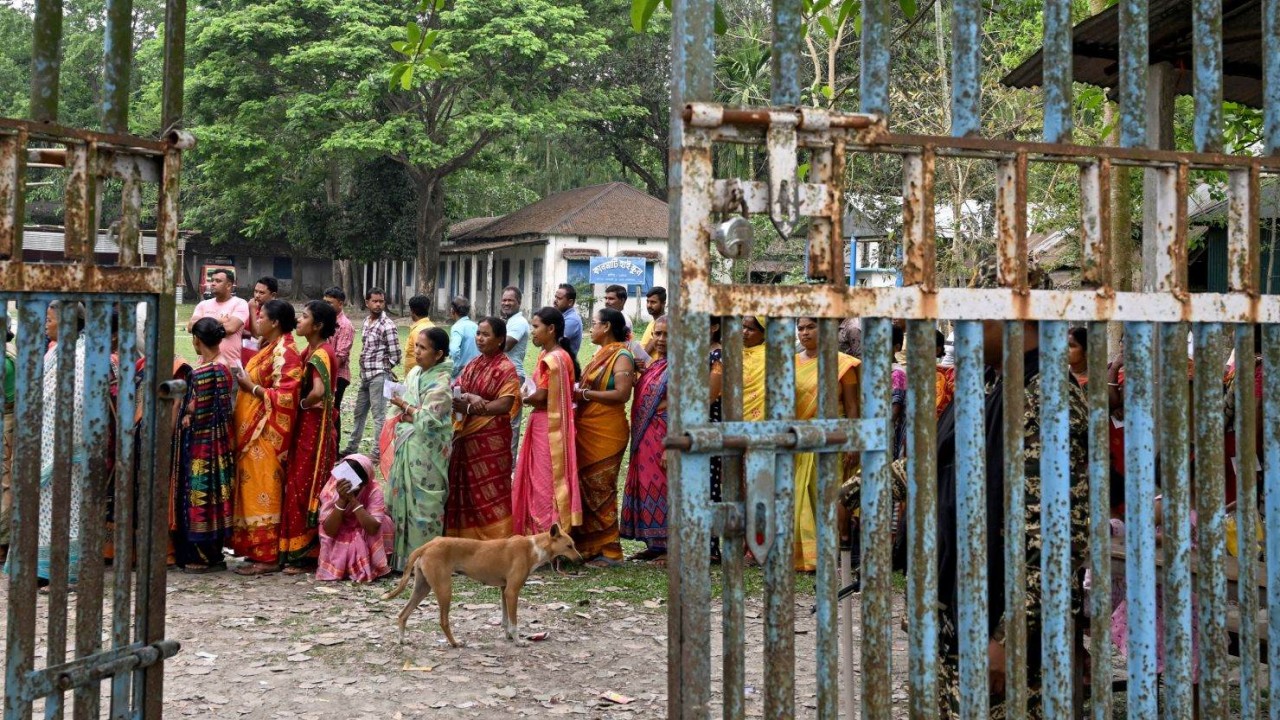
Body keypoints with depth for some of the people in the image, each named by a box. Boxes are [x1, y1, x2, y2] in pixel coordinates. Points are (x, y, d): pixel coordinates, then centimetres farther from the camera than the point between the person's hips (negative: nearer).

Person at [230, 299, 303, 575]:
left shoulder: (284, 351, -14)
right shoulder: (269, 347, 16)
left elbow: (284, 396, -21)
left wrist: (251, 387, -16)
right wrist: (246, 382, 9)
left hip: (266, 433, -10)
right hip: (251, 431, 10)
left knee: (262, 491, -7)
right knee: (252, 490, 11)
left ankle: (267, 556, -3)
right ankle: (257, 551, 17)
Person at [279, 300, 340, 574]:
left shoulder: (319, 354, -17)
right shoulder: (311, 351, 12)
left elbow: (318, 392, -31)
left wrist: (301, 404, -15)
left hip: (314, 427, -9)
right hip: (308, 426, 9)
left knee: (304, 488, -3)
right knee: (302, 486, 13)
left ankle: (303, 554, 4)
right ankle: (308, 551, 21)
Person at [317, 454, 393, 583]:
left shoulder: (374, 490, -24)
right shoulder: (331, 489, -22)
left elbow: (373, 528, -35)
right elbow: (329, 531, -28)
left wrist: (353, 499, -39)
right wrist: (341, 500, -39)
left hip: (366, 544, 0)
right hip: (340, 545, 0)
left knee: (384, 523, -26)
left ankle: (370, 567, -6)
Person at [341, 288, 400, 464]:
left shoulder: (387, 326, -14)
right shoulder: (366, 321, 11)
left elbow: (395, 355, -14)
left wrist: (382, 369, -2)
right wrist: (365, 368, 8)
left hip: (379, 376, -8)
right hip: (365, 375, 9)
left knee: (378, 414, -3)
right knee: (359, 412, 18)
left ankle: (377, 453, 2)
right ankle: (352, 448, 30)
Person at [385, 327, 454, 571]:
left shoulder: (441, 383, -14)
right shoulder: (415, 373, 10)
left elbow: (427, 420, -20)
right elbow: (405, 409, 14)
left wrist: (404, 406, -8)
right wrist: (409, 414, -7)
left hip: (426, 450, -8)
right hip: (407, 445, 8)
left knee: (423, 500, -3)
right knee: (403, 496, 12)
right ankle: (404, 551, 22)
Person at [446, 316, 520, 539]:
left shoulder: (506, 368, -8)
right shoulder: (473, 365, 13)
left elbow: (505, 405, -16)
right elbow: (455, 391, 5)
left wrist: (469, 407, -17)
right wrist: (471, 397, -16)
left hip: (491, 439, -7)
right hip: (465, 436, 7)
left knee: (490, 492, -2)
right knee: (466, 490, 11)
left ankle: (496, 541, 5)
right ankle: (467, 538, 20)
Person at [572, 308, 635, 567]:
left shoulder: (621, 356, -9)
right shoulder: (600, 354, 17)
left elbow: (622, 394, -20)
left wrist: (584, 393, -18)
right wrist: (576, 391, 3)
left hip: (606, 433, -8)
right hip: (587, 430, 9)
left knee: (600, 490, -5)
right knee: (586, 487, 9)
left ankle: (608, 550, 2)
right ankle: (587, 546, 16)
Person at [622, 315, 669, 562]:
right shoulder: (652, 366, 16)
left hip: (662, 437, -8)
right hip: (645, 439, 9)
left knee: (662, 488, -5)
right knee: (646, 486, 10)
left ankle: (668, 546, 2)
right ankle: (654, 544, 18)